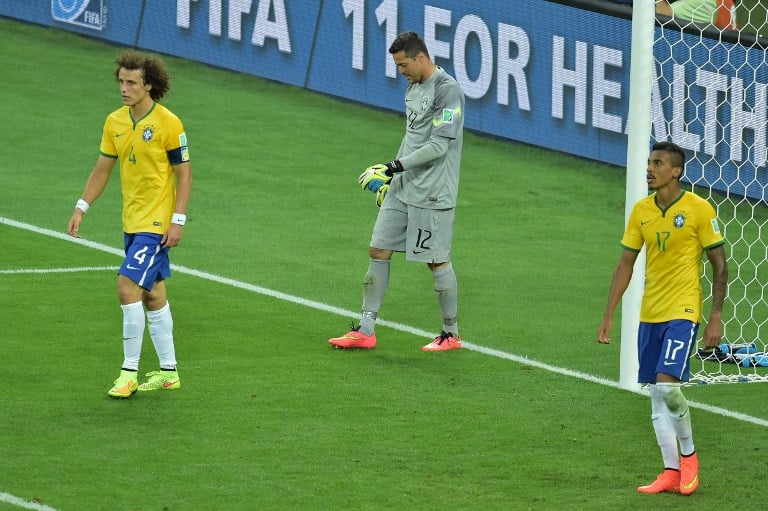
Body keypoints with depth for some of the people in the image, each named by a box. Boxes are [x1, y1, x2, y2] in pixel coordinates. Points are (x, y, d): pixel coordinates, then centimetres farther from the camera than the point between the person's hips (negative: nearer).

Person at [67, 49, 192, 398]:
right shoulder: (115, 122, 5)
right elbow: (102, 168, 14)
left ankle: (129, 372, -9)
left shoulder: (168, 123, -13)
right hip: (132, 221, 7)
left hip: (157, 222, -7)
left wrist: (178, 221, -16)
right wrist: (81, 208, 8)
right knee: (152, 295, 12)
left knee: (128, 287, -15)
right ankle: (168, 372, 20)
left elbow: (184, 173, -10)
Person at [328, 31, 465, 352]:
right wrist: (391, 177, 21)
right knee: (378, 251, 6)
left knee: (437, 261, -2)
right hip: (403, 188, 9)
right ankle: (365, 331, 10)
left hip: (433, 193, -9)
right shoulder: (413, 88, 12)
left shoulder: (447, 90, -16)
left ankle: (451, 335, 12)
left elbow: (439, 145, -21)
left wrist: (398, 165, -22)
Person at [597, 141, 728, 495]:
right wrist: (608, 316, 7)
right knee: (656, 395, 5)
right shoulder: (641, 210, 5)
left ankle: (688, 455, 4)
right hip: (649, 315, 6)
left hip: (683, 312, -6)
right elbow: (626, 264, 11)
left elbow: (720, 264, -4)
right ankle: (671, 472, 11)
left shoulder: (699, 209, -9)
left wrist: (716, 317, -9)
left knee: (666, 384, -18)